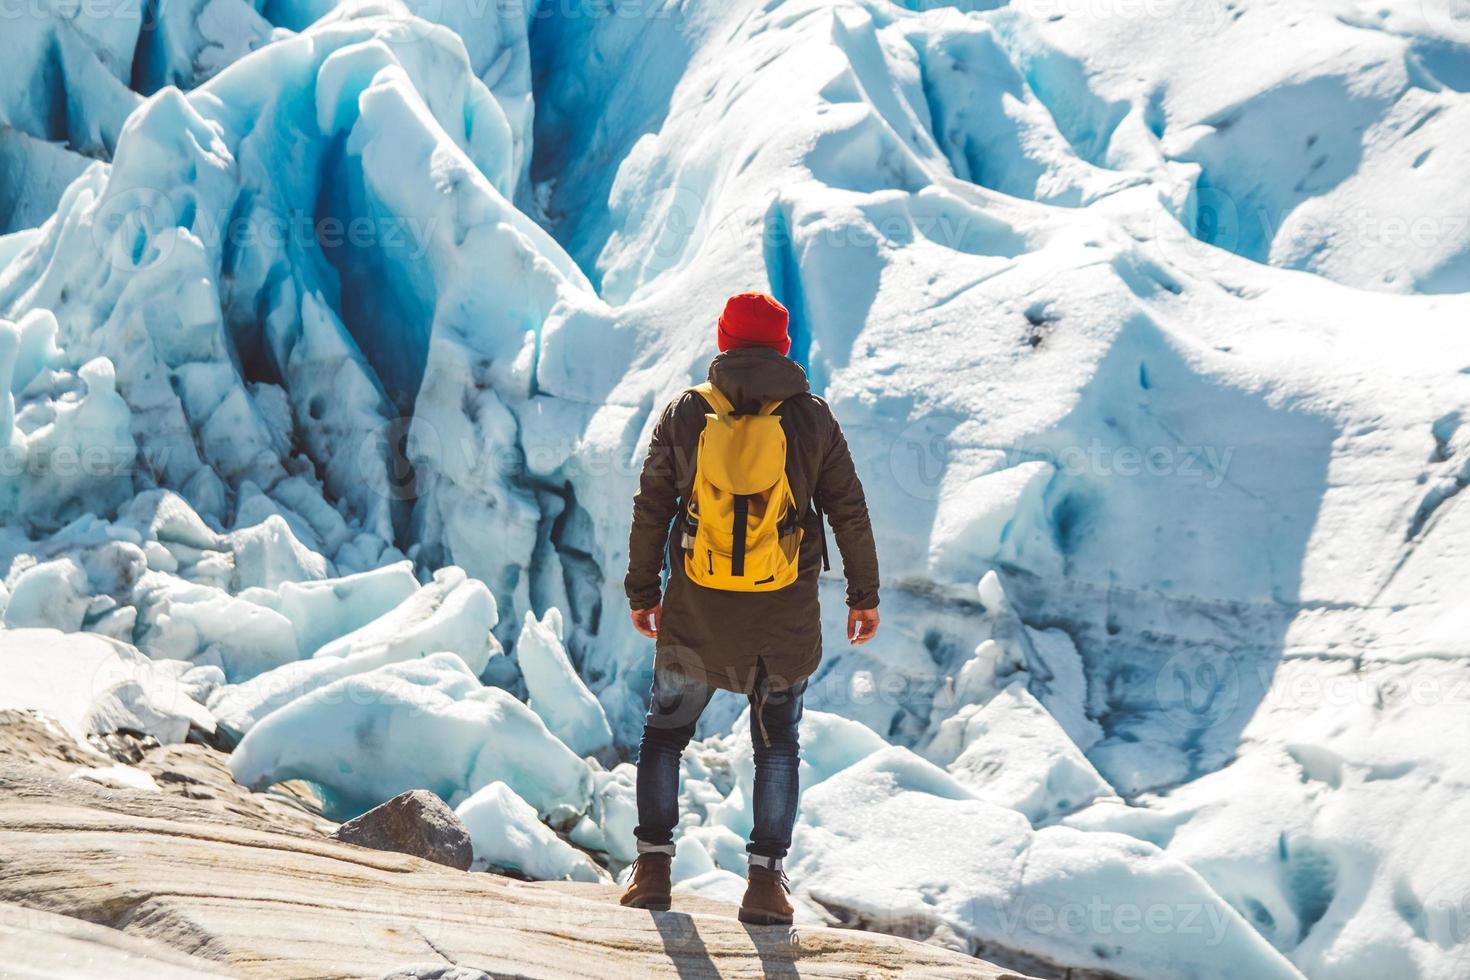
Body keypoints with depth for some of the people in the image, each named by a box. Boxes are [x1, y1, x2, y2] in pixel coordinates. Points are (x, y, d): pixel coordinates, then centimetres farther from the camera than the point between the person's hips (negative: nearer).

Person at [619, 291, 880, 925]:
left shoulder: (684, 414, -2)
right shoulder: (812, 418, -3)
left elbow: (651, 509, 1)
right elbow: (849, 513, 0)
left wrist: (642, 592, 11)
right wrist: (865, 595, 10)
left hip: (696, 612, 0)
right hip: (787, 615, 0)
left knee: (665, 730, 18)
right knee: (778, 743, 14)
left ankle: (652, 867, 14)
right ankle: (765, 879, 7)